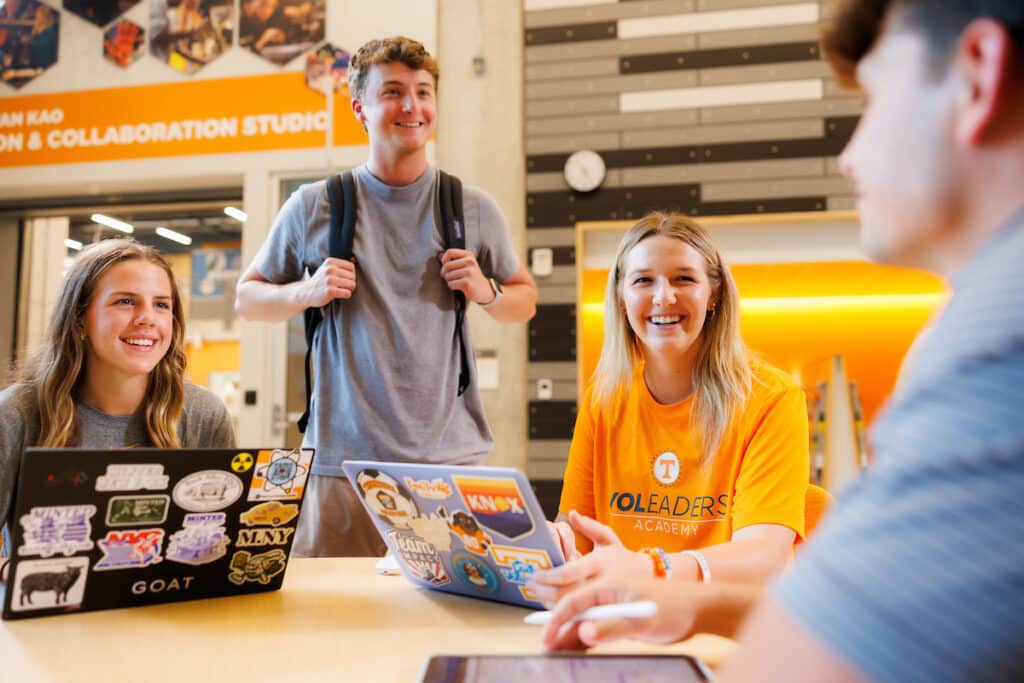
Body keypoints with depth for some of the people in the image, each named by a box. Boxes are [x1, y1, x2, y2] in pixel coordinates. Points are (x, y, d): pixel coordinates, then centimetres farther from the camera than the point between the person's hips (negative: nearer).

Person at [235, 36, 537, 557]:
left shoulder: (474, 210, 5)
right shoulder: (314, 207, 2)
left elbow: (525, 300, 16)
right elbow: (246, 298, 11)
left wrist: (486, 291, -6)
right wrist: (307, 291, -9)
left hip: (452, 458, 1)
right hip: (343, 460, 0)